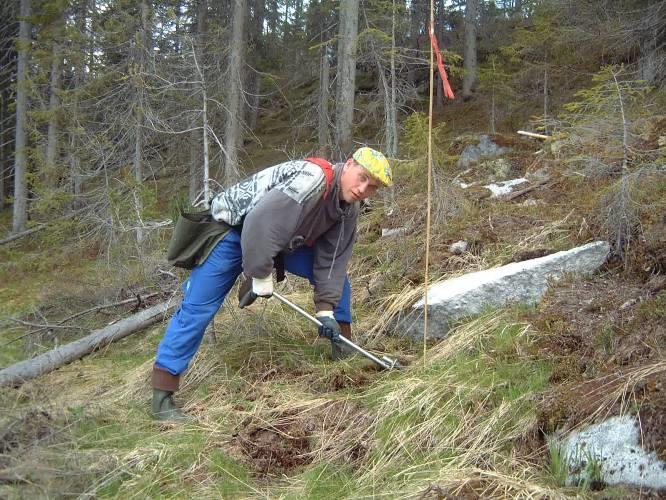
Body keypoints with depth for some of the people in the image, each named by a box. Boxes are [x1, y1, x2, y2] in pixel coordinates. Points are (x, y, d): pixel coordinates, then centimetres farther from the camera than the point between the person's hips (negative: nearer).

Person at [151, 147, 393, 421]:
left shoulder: (348, 208, -5)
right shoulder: (311, 180, -34)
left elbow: (331, 259, -4)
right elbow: (259, 224, -41)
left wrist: (326, 309, -12)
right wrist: (260, 277, -30)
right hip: (232, 230, -8)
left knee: (335, 275, 2)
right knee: (198, 307, -13)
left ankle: (343, 346, 16)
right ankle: (161, 395, -9)